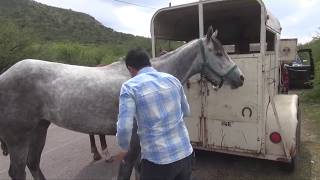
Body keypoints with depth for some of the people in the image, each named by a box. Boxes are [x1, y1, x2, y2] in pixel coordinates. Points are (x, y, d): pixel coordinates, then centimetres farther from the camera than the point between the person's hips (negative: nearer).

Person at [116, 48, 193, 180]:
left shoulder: (130, 87, -11)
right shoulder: (173, 79, 4)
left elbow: (124, 128, -17)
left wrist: (125, 148, 3)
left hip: (158, 160, -4)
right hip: (186, 154, 5)